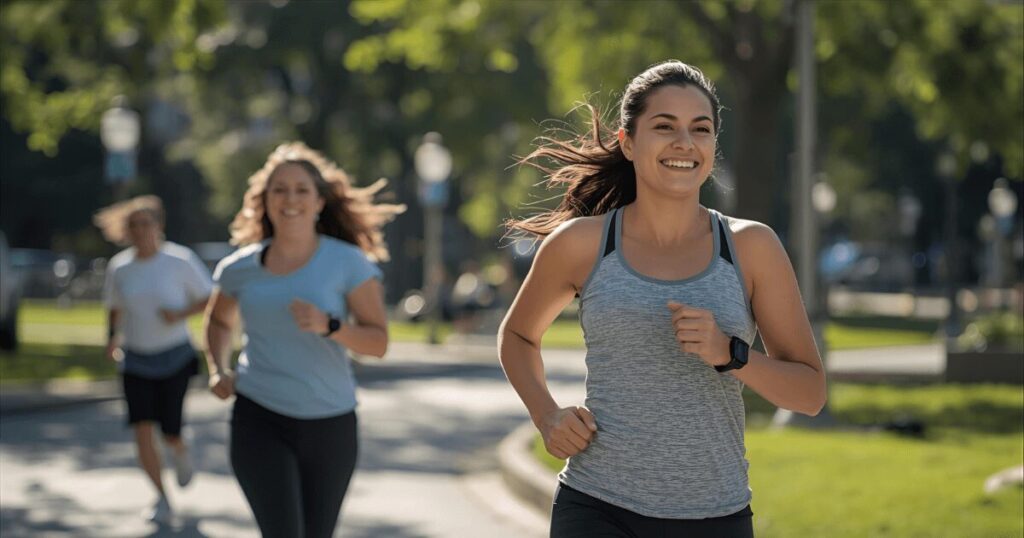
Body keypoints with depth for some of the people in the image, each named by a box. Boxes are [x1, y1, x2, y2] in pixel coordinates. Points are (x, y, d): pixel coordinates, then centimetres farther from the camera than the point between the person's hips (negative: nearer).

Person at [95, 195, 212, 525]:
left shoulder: (180, 260, -9)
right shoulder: (118, 268, 1)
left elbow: (209, 298, -2)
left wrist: (181, 313, -18)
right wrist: (112, 337, 1)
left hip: (175, 358, -3)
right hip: (135, 360, 3)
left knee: (170, 432, -4)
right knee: (142, 430, -9)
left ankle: (180, 453, 34)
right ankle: (162, 499, 4)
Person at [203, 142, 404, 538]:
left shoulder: (347, 262, -4)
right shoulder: (239, 268, 3)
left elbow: (378, 341, -6)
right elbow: (219, 320, 24)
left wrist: (329, 326, -23)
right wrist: (218, 370, 8)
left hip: (330, 422, 0)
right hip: (260, 419, 0)